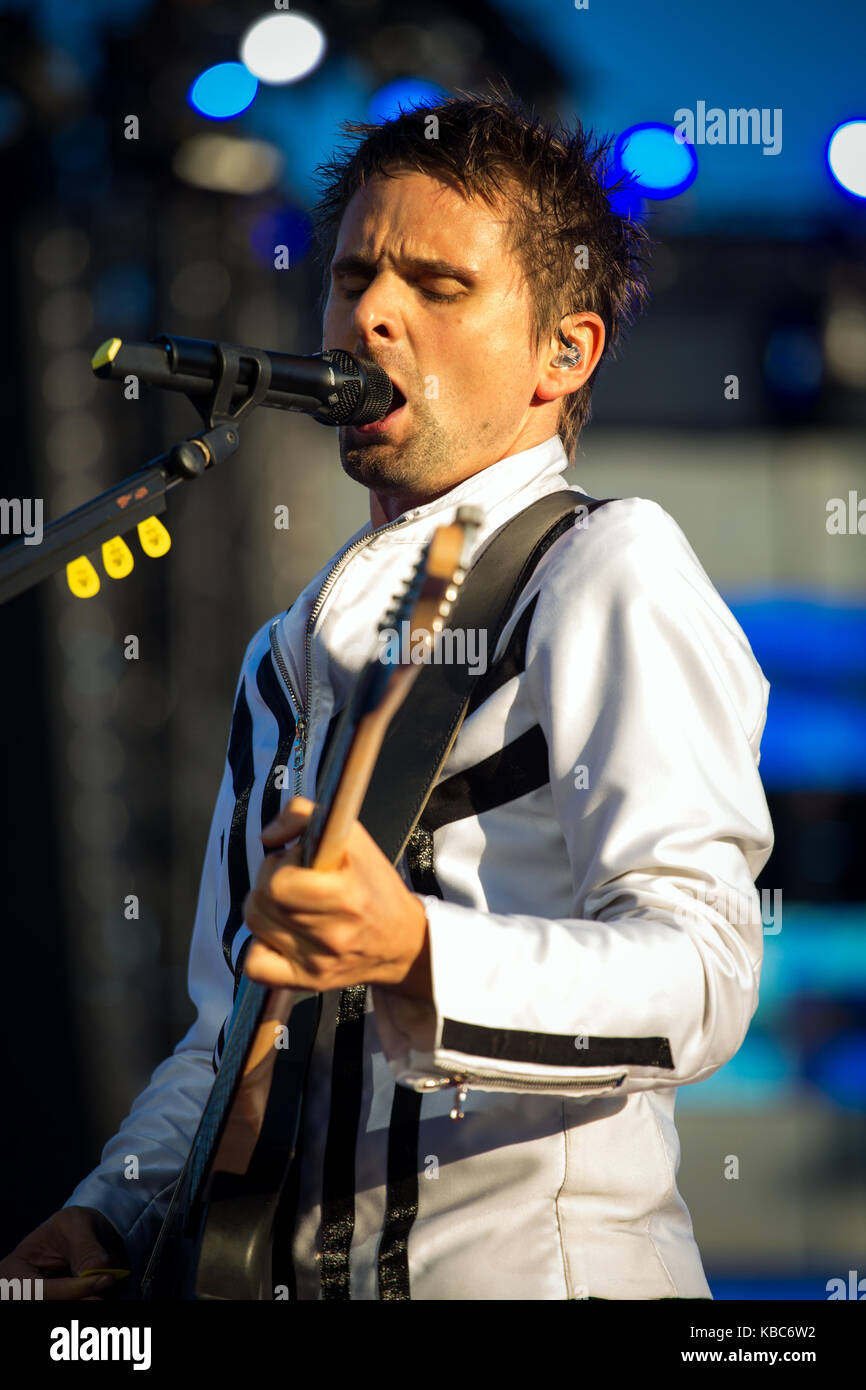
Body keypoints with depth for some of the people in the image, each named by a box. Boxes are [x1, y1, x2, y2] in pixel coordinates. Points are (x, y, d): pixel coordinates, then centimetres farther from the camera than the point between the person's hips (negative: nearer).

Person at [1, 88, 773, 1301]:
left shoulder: (607, 575, -3)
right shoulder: (290, 658, 20)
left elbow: (700, 979, -16)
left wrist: (414, 954, -30)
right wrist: (114, 1215, 10)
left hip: (531, 1266, -5)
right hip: (282, 1270, 5)